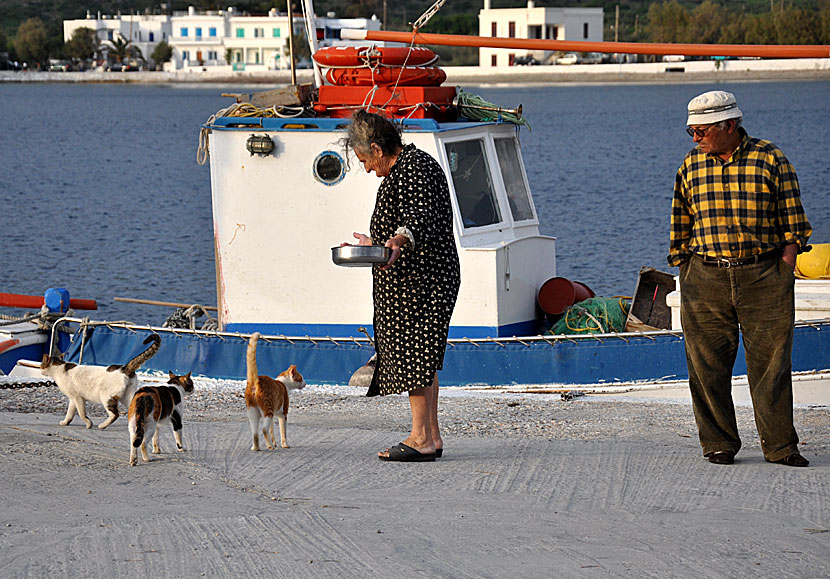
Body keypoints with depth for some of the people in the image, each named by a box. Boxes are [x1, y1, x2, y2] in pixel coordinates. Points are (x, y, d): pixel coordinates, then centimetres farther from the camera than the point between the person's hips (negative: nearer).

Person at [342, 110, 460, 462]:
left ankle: (422, 438, -10)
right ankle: (431, 436, 13)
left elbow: (422, 219, -27)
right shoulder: (405, 168, 21)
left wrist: (396, 242, -44)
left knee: (413, 354, -10)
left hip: (419, 278, -11)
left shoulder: (413, 168, -13)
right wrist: (373, 243, 41)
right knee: (420, 356, 11)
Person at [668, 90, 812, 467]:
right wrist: (686, 275, 8)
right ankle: (718, 443, 12)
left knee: (770, 363, -2)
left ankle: (780, 446, 4)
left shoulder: (770, 160, 0)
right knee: (708, 365, 1)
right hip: (705, 277, 2)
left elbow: (793, 223, 4)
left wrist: (784, 272, -4)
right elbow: (680, 226, 15)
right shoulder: (690, 167, 8)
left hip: (764, 274, -2)